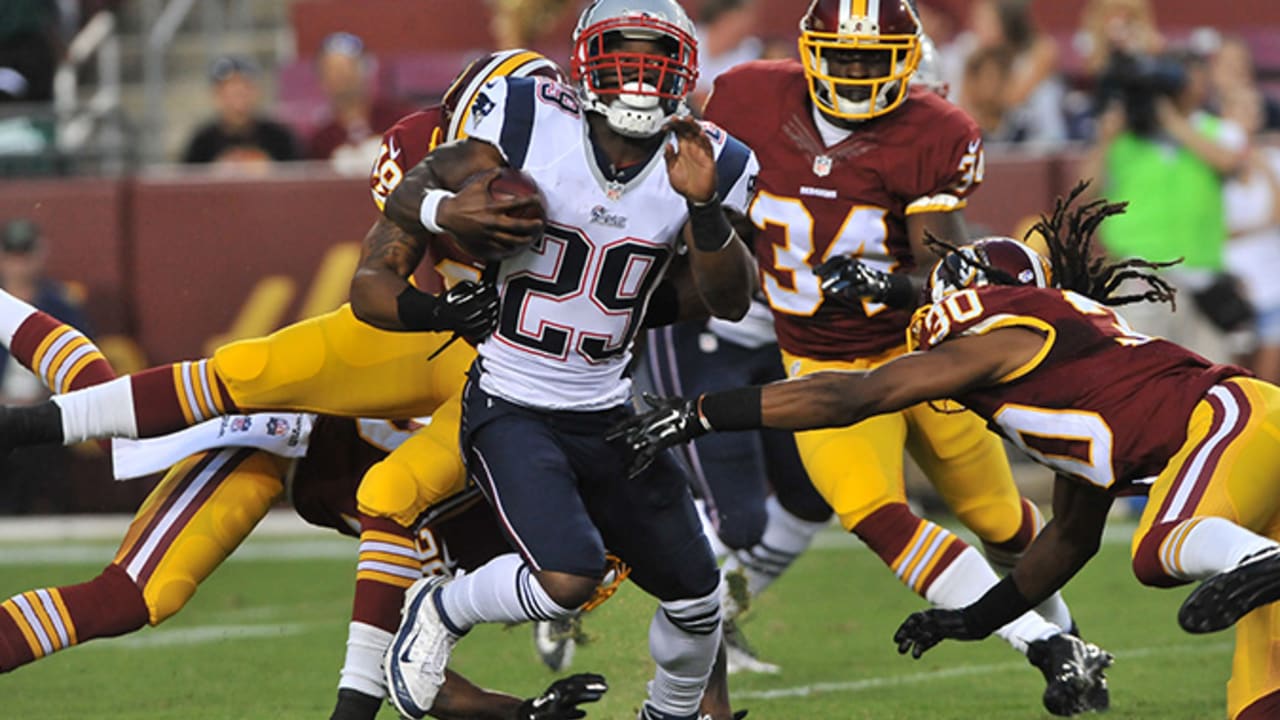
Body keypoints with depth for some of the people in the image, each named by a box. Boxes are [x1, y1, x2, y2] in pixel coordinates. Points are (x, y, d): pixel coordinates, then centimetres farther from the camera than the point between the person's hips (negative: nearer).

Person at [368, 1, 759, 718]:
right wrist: (444, 212, -25)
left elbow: (731, 302, -10)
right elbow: (414, 189, -1)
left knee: (696, 596, 8)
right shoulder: (531, 126, -13)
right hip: (512, 410, -5)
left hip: (607, 415, 5)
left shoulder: (703, 164, -4)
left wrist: (705, 208, -26)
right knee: (568, 579, -25)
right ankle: (443, 612, 5)